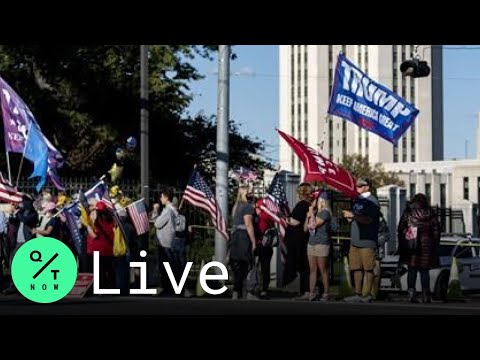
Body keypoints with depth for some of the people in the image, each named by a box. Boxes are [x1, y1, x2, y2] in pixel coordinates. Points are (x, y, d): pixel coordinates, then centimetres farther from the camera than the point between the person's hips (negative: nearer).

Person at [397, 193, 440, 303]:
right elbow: (436, 231, 6)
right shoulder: (431, 214, 4)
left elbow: (400, 229, 2)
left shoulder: (407, 213, 2)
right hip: (426, 247, 1)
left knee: (412, 270, 6)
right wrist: (435, 244, 13)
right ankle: (425, 296, 2)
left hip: (411, 245, -1)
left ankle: (411, 292, -2)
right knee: (424, 271, 5)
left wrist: (401, 245, 8)